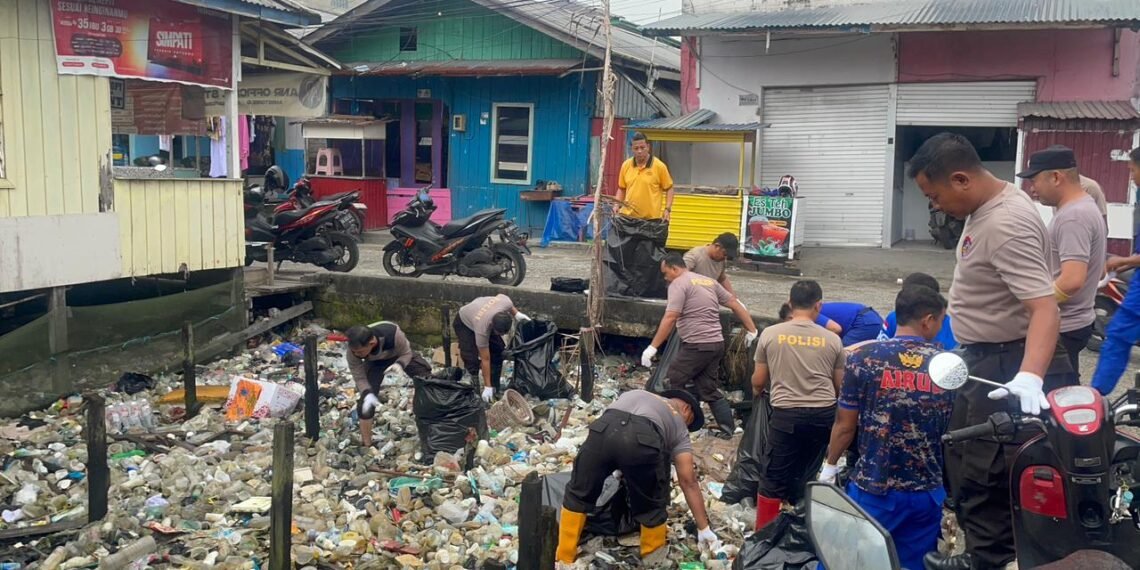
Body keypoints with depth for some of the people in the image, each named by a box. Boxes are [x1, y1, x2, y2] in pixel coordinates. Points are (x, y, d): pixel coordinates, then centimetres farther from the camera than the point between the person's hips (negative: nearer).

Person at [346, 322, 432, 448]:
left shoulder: (392, 333, -45)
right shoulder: (353, 351, -38)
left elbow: (406, 353, -25)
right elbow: (359, 377, -24)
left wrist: (399, 364, -46)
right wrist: (368, 394, -42)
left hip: (400, 355, 0)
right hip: (375, 363, 0)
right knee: (366, 401, -12)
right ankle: (366, 444, 5)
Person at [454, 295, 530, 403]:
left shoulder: (506, 302, -36)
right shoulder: (482, 328, -43)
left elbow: (500, 296, -7)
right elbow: (485, 359, -33)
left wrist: (517, 314, -14)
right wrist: (487, 387, -28)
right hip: (464, 323, -6)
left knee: (499, 350, -6)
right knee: (472, 360, -22)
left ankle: (494, 389, 5)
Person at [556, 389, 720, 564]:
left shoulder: (635, 394, 43)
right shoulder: (679, 428, 32)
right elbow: (688, 481, 25)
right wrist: (704, 528, 29)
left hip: (602, 430, 3)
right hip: (643, 440, -2)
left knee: (578, 494, 24)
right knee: (651, 507, 24)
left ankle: (564, 559, 32)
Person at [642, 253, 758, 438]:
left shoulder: (679, 284, -8)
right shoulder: (709, 281, 17)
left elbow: (669, 319, -18)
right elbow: (734, 304, 18)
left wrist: (652, 347, -17)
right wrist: (752, 330, 23)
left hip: (697, 346, -8)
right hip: (716, 344, 8)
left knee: (672, 384, 2)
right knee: (709, 389, 15)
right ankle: (728, 429, 16)